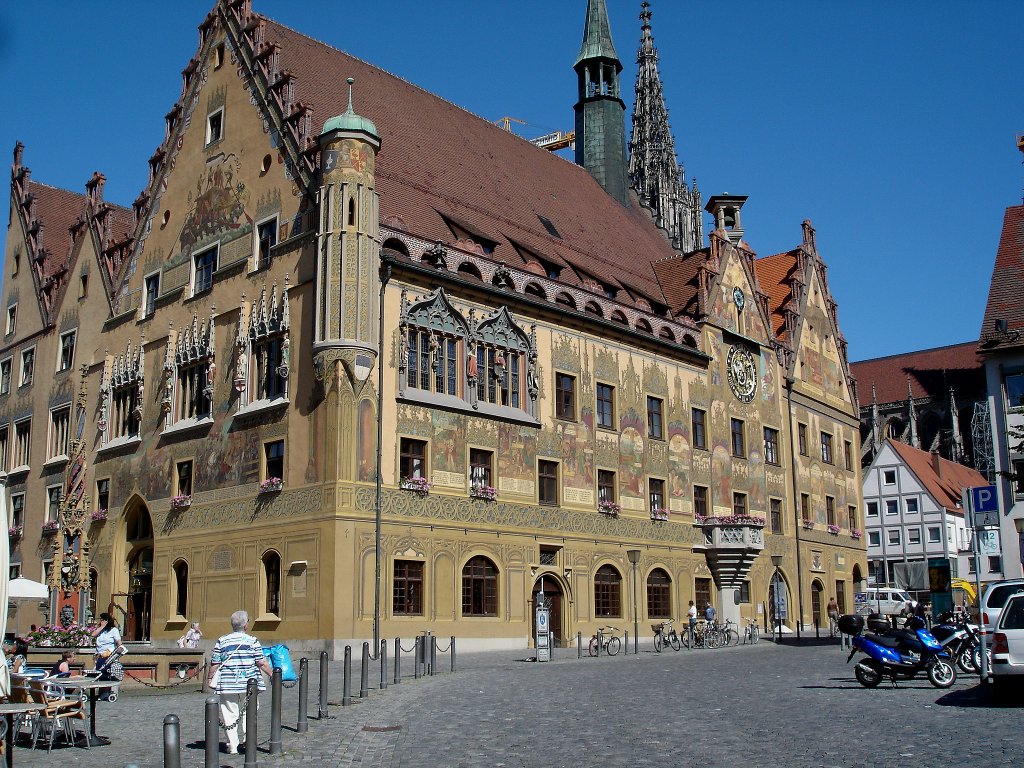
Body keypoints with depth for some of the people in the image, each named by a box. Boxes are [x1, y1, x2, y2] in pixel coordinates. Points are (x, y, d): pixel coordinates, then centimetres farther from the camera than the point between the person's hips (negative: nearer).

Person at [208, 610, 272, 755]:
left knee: (230, 715, 7)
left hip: (227, 684, 0)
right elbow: (261, 663, -5)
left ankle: (233, 746, 7)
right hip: (248, 683, 0)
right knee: (246, 711, 19)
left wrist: (210, 678, 16)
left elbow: (215, 663, 1)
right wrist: (272, 675, 7)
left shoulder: (222, 641, -1)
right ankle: (244, 737, 13)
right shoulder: (252, 641, -4)